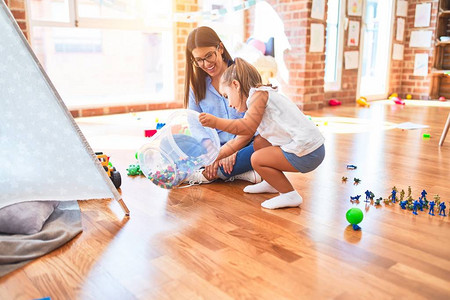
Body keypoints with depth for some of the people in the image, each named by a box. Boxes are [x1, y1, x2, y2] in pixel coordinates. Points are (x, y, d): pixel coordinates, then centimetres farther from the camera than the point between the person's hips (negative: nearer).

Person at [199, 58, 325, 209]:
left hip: (307, 154, -10)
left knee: (257, 159, -10)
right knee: (259, 142, 18)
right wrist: (213, 157, 25)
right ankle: (271, 183, 31)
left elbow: (247, 127, -24)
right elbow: (238, 141, 24)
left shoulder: (259, 94, -10)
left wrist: (216, 122, -21)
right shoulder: (254, 108, 20)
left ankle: (290, 195, 1)